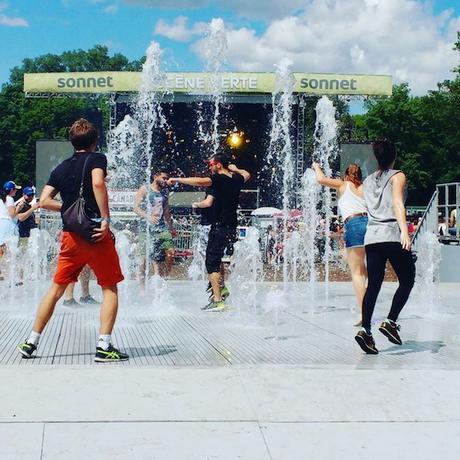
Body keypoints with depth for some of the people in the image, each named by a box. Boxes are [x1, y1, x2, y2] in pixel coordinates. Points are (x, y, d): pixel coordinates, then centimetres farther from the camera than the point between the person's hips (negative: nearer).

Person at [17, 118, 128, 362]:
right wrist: (105, 219, -21)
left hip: (70, 236, 5)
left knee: (56, 288, 15)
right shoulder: (97, 158, 0)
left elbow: (44, 201, 8)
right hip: (96, 233, -5)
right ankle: (104, 346, -3)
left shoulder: (61, 168, 15)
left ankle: (31, 342, 18)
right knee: (110, 289, 5)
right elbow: (98, 183, -21)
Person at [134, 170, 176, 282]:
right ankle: (142, 284, 1)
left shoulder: (165, 192, 17)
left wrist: (171, 227, 25)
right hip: (147, 227, -5)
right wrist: (148, 217, -26)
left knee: (170, 252, -11)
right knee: (144, 257, -6)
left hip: (162, 227, 5)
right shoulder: (145, 189, -1)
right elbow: (136, 207, -10)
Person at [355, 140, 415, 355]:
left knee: (373, 284, 2)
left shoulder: (368, 181, 19)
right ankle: (390, 321, -7)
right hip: (391, 235, -5)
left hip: (371, 236, 5)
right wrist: (404, 230, -22)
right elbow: (397, 203, -12)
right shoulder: (397, 176, 3)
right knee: (407, 280, 6)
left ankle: (365, 329, -10)